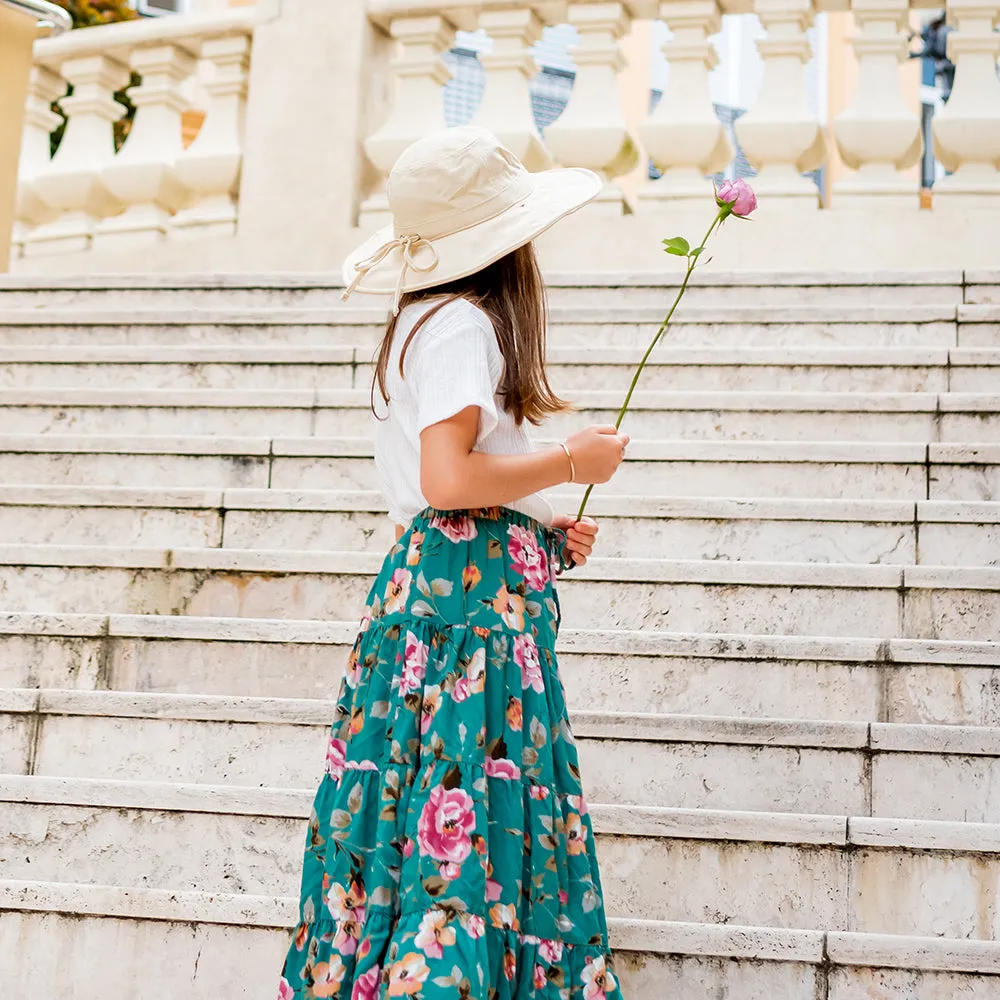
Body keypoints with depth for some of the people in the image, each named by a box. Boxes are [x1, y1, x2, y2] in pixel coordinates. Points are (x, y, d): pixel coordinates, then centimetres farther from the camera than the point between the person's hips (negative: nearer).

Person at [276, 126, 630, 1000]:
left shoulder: (419, 321, 18)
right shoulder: (464, 323, -11)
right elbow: (448, 478, -21)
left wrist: (541, 527, 15)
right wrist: (572, 462, -9)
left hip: (431, 569, 9)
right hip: (478, 587, -9)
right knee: (474, 814, -8)